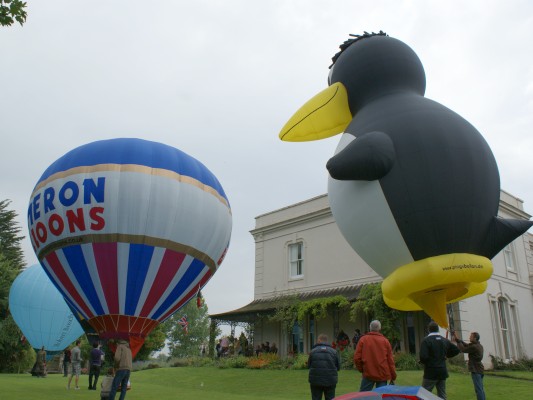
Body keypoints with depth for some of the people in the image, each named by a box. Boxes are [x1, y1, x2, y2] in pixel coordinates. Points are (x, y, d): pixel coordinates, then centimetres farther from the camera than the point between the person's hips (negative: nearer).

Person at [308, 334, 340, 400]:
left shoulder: (313, 351, -3)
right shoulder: (334, 351, 0)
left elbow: (308, 365, 2)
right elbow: (338, 367, 5)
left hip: (316, 380, -1)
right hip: (330, 381, 1)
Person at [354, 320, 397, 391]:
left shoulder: (363, 339, 0)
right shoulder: (385, 341, 3)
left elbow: (357, 357, -4)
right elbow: (390, 360, 3)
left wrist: (361, 369, 12)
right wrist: (393, 377, 10)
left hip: (368, 374, -1)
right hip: (383, 375, 1)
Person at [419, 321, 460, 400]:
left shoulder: (426, 340, -13)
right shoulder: (445, 340, 7)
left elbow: (423, 357, -22)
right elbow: (456, 350, 14)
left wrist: (421, 361, -2)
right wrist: (446, 356, 18)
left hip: (431, 373, -6)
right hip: (443, 372, 6)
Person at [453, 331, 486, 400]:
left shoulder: (474, 347, -19)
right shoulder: (478, 345, 11)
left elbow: (463, 349, -13)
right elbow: (466, 345, 12)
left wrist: (458, 340, -4)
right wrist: (458, 339, 5)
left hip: (475, 370, -10)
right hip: (479, 369, 10)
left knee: (478, 389, -8)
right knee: (480, 388, 14)